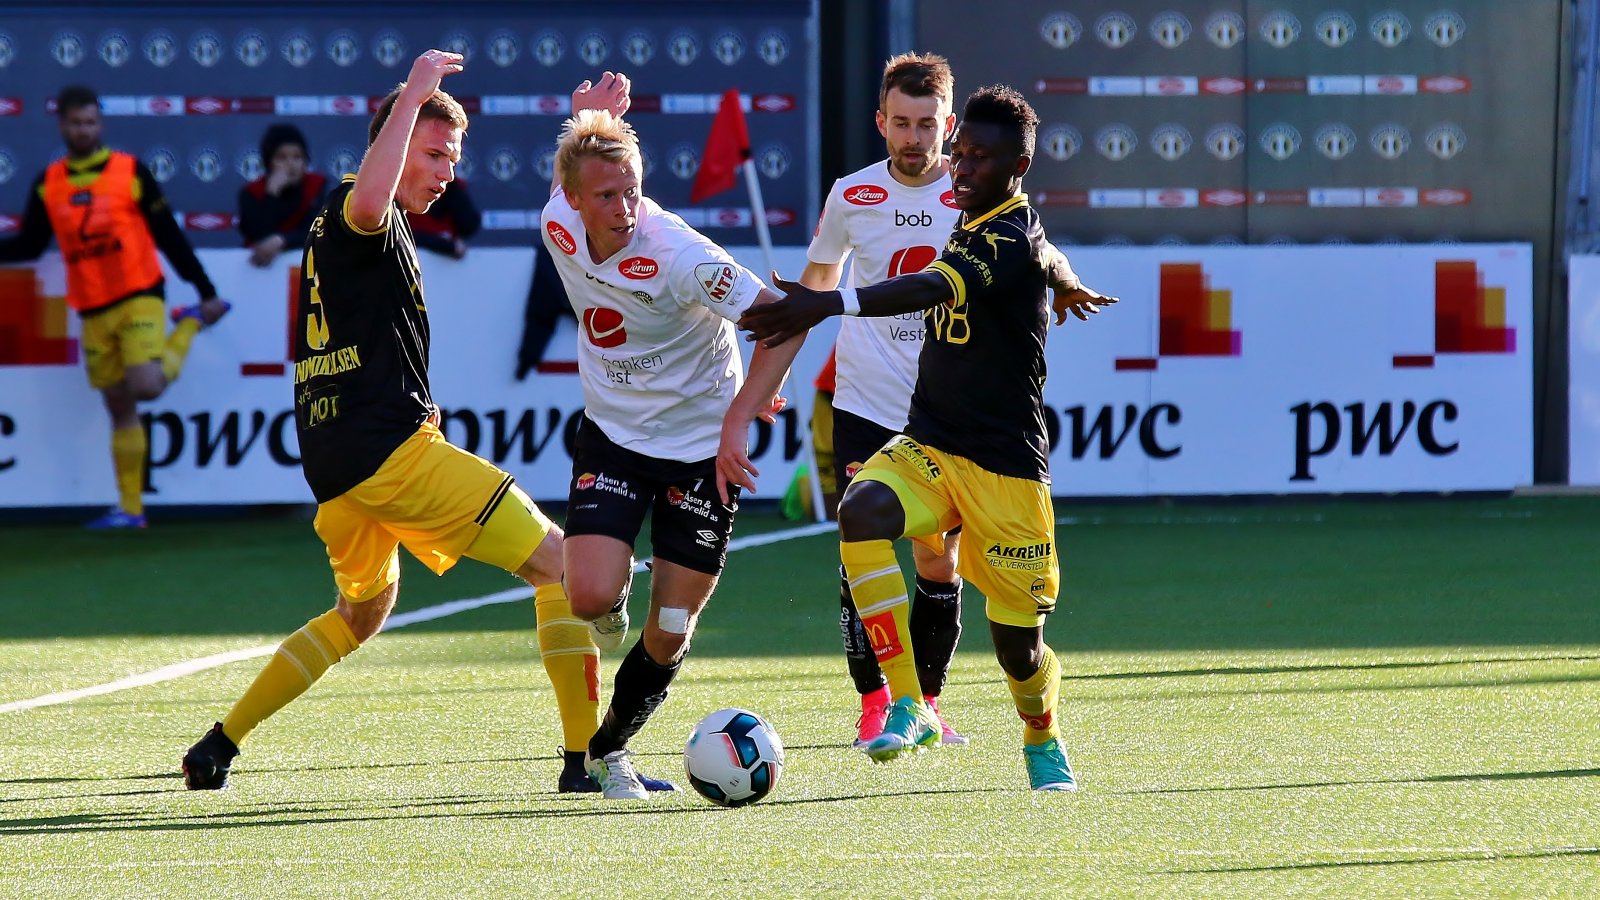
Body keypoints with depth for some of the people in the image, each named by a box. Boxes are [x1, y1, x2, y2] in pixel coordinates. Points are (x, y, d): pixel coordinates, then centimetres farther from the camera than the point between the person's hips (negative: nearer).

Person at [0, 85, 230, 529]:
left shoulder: (130, 171, -3)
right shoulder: (48, 184, 7)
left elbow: (170, 236, -1)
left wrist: (206, 291, -1)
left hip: (139, 297, -4)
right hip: (93, 311, 4)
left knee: (146, 387, -22)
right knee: (119, 407, 6)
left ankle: (191, 323, 7)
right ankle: (130, 509, 12)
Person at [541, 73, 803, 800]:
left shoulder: (676, 255, -28)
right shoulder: (559, 225, -12)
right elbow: (571, 168, 13)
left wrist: (739, 418, -35)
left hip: (701, 446, -3)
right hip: (612, 435, 3)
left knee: (669, 634, -1)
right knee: (591, 598, -19)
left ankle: (611, 748, 25)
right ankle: (613, 604, 19)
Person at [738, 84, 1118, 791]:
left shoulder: (1013, 237, -17)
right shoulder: (971, 228, 9)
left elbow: (932, 289, -37)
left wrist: (829, 305, -52)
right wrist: (1068, 284, 57)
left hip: (1006, 467, -7)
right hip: (926, 447, 7)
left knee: (1018, 645, 1)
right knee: (862, 511, -27)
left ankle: (1043, 741, 37)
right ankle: (908, 708, -27)